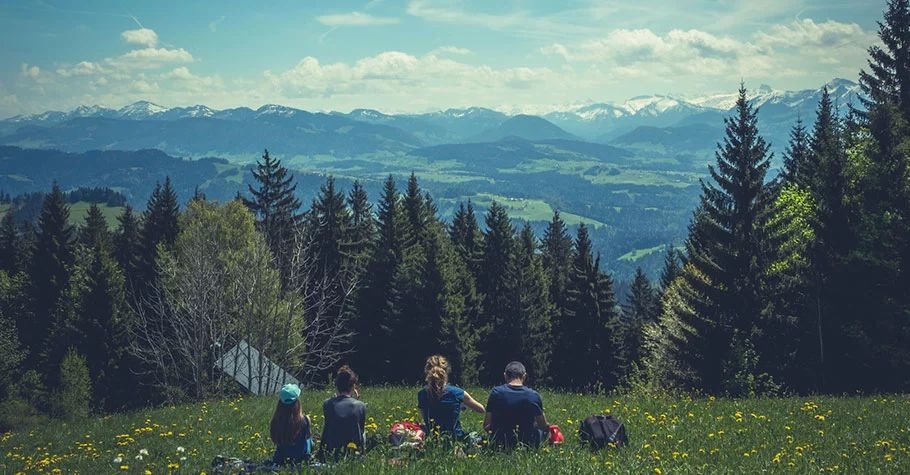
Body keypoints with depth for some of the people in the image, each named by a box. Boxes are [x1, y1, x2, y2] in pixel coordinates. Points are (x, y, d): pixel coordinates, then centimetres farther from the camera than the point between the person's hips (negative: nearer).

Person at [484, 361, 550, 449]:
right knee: (544, 430, 32)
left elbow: (486, 426, -8)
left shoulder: (496, 392, -11)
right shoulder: (534, 395, -11)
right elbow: (544, 426, 1)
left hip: (500, 443, 1)